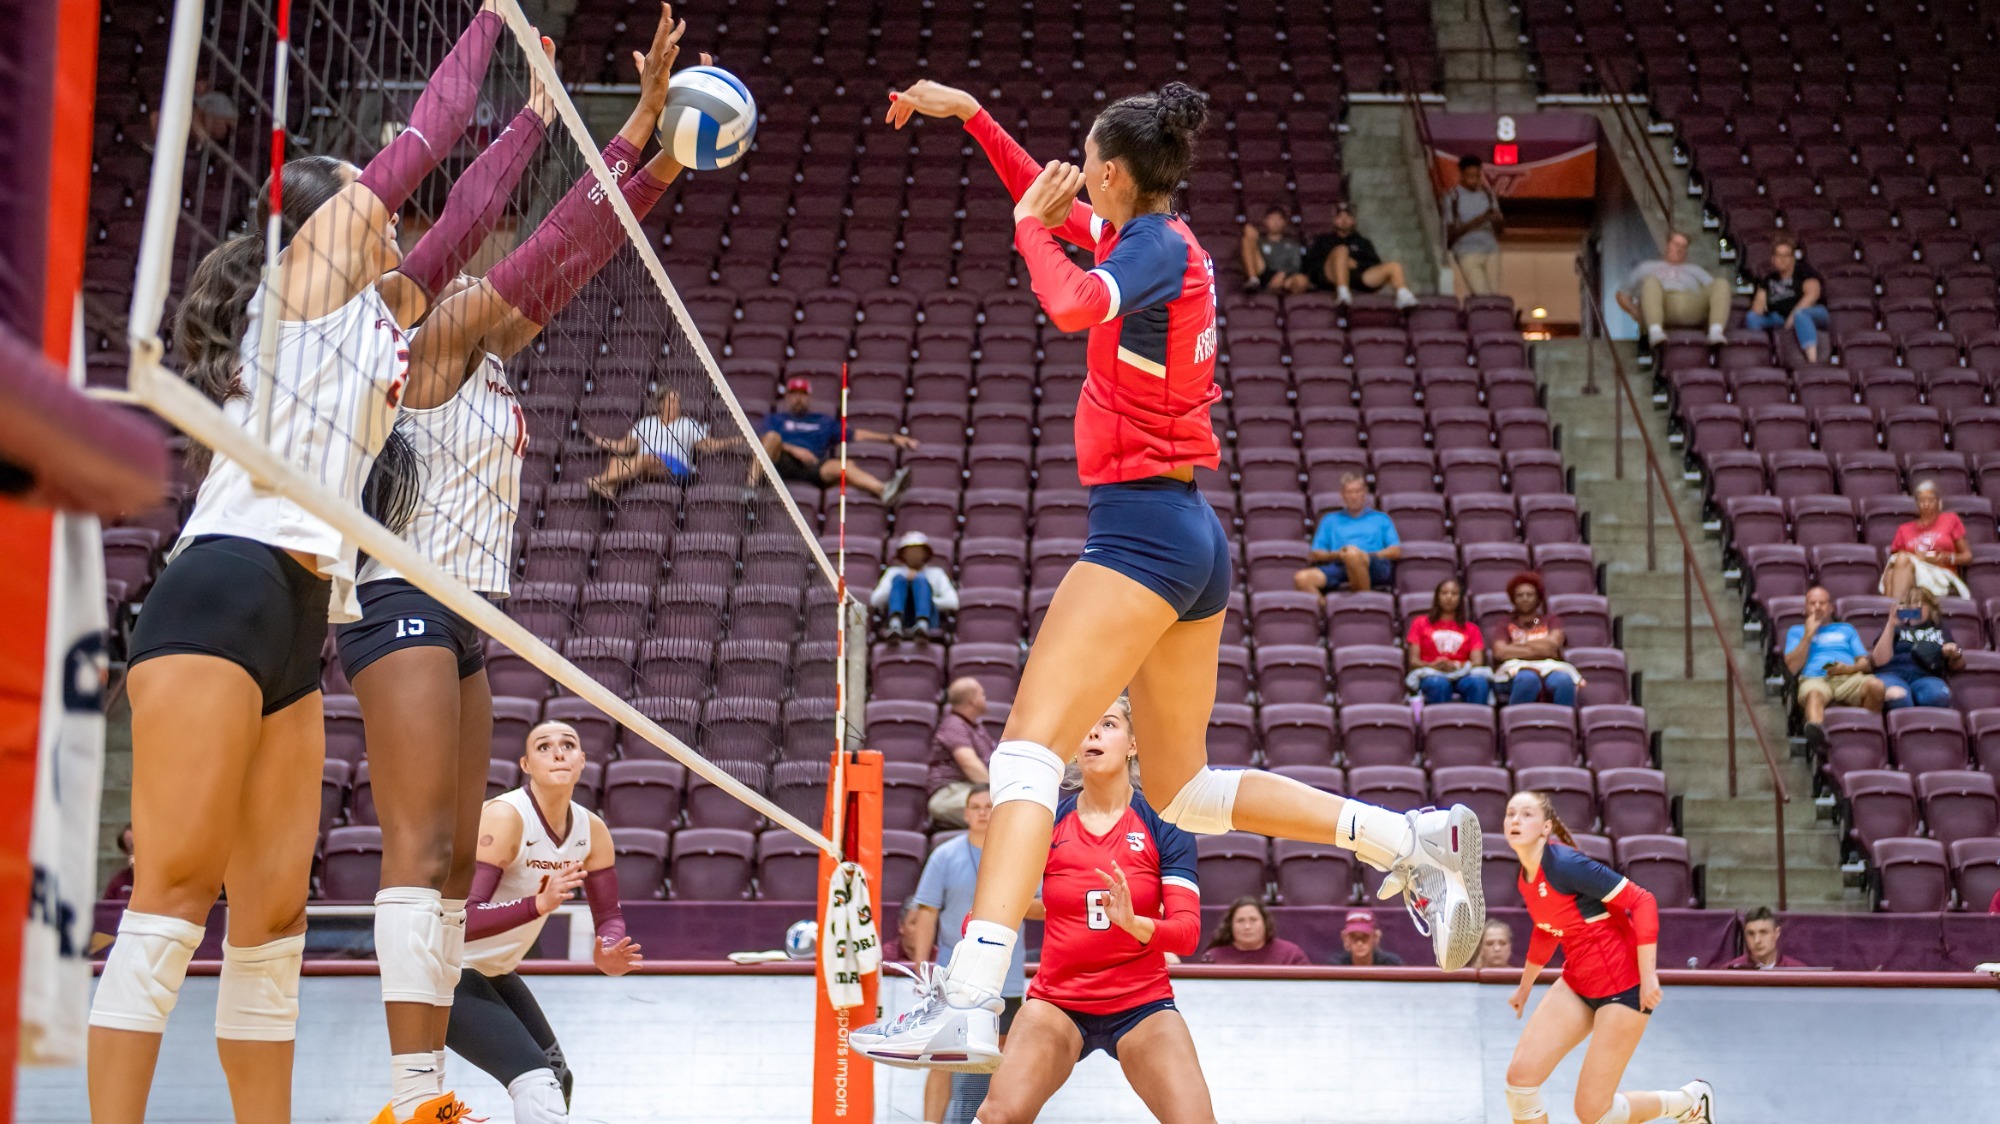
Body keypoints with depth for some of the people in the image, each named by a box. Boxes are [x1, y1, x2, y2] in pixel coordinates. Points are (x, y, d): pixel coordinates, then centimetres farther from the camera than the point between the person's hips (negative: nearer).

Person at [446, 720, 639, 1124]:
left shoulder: (591, 830, -3)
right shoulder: (504, 817, -25)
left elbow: (609, 915, 3)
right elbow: (458, 919, -31)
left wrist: (608, 954, -20)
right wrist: (539, 903, -43)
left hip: (494, 972, 9)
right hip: (445, 970, -9)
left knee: (556, 1078, 22)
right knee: (537, 1081, -23)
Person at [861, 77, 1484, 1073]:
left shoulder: (1157, 243, -8)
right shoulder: (1161, 241, 16)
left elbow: (1072, 304, -29)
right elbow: (1051, 209, 33)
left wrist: (1029, 226, -10)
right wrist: (967, 114, 32)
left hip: (1142, 524, -10)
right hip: (1191, 540, 10)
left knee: (1027, 752, -18)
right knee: (1185, 789, 18)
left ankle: (969, 1002, -30)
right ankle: (1419, 841, 14)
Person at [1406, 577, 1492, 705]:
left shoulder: (1470, 628, 25)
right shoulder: (1421, 623, 22)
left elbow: (1477, 662, 9)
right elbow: (1414, 661, 11)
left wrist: (1455, 666, -14)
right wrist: (1433, 665, -13)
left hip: (1462, 675, 1)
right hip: (1431, 675, -1)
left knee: (1479, 682, -36)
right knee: (1439, 684, -40)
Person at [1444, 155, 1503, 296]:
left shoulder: (1487, 194, 13)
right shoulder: (1452, 197, -1)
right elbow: (1450, 233, -4)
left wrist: (1499, 221, -11)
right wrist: (1474, 223, -18)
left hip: (1491, 251, 5)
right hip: (1468, 253, -5)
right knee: (1482, 298, -16)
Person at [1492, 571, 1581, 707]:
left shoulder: (1550, 620, 24)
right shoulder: (1506, 623, 21)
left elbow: (1552, 644, 3)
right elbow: (1500, 652, 1)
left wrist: (1519, 645, 3)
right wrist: (1538, 650, -2)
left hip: (1550, 669, 1)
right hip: (1518, 670, -1)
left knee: (1564, 681, -38)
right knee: (1527, 679, -42)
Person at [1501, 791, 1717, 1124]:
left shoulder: (1564, 864, -21)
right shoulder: (1525, 877, 4)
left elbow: (1642, 902, -21)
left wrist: (1648, 976, -23)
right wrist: (1525, 985, 34)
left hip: (1622, 985, -8)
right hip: (1577, 983, 8)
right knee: (1520, 1076, -6)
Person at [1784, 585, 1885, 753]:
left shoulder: (1846, 629, 35)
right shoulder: (1796, 631, 30)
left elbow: (1866, 663, 22)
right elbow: (1793, 667, 12)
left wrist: (1850, 668, -2)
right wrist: (1809, 635, 9)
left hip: (1848, 678, 3)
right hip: (1814, 679, -3)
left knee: (1875, 685, -36)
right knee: (1813, 693, -45)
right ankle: (1816, 731, -75)